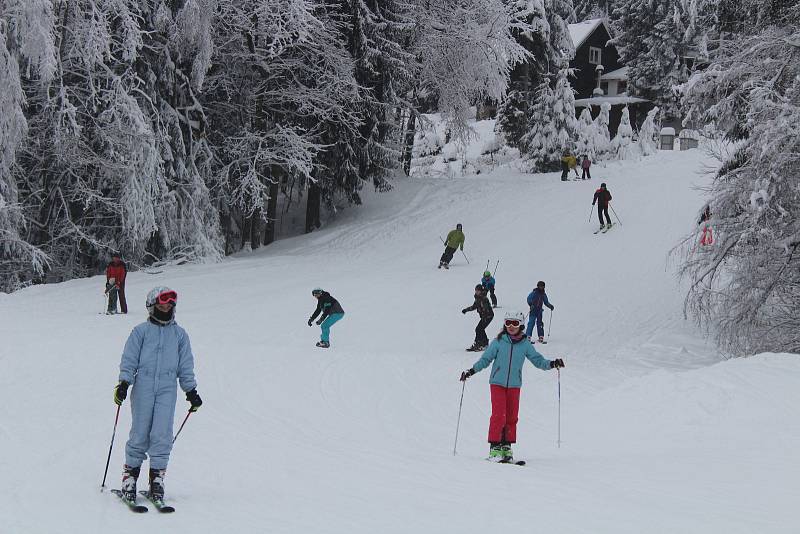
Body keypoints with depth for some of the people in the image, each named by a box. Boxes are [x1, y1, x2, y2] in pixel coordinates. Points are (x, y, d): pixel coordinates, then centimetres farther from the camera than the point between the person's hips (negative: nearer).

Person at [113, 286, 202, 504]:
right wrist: (123, 383, -5)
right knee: (140, 434, -5)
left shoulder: (179, 334, 15)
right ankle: (130, 475, 4)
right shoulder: (141, 331, 8)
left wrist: (191, 391, 14)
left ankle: (157, 478, -2)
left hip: (167, 389, 1)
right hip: (143, 387, -1)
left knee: (162, 435, -7)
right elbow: (129, 359, 6)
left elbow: (186, 366, 18)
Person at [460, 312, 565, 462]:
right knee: (499, 415, -11)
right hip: (497, 383, -2)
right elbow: (485, 359, 3)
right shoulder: (498, 342, -2)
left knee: (512, 417, 4)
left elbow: (538, 360, 4)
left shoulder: (525, 344, 2)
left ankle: (506, 447, 15)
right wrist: (471, 371, -7)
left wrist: (552, 364, -13)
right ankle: (495, 447, -5)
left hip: (514, 386, 2)